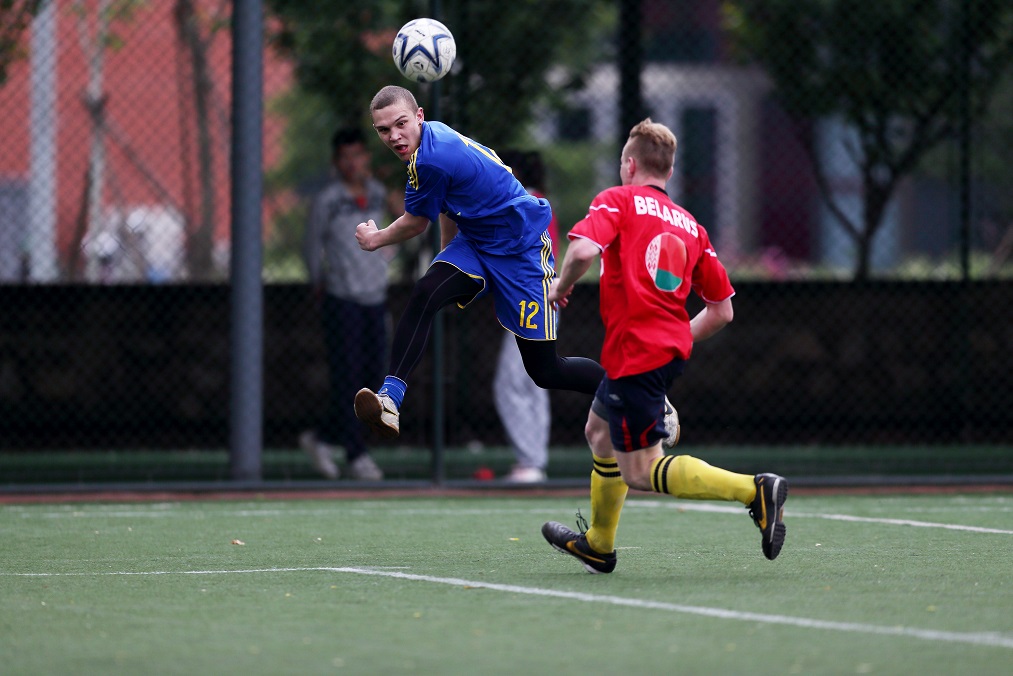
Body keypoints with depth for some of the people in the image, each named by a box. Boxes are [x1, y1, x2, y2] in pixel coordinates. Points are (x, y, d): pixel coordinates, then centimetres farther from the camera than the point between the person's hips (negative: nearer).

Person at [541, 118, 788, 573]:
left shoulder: (618, 200, -2)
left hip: (636, 355, -8)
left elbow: (584, 248, -22)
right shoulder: (689, 225, 15)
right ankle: (598, 544, 42)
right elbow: (722, 310, 12)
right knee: (600, 432, 28)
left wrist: (560, 287, -3)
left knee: (640, 472, -5)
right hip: (672, 347, 8)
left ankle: (754, 490, -21)